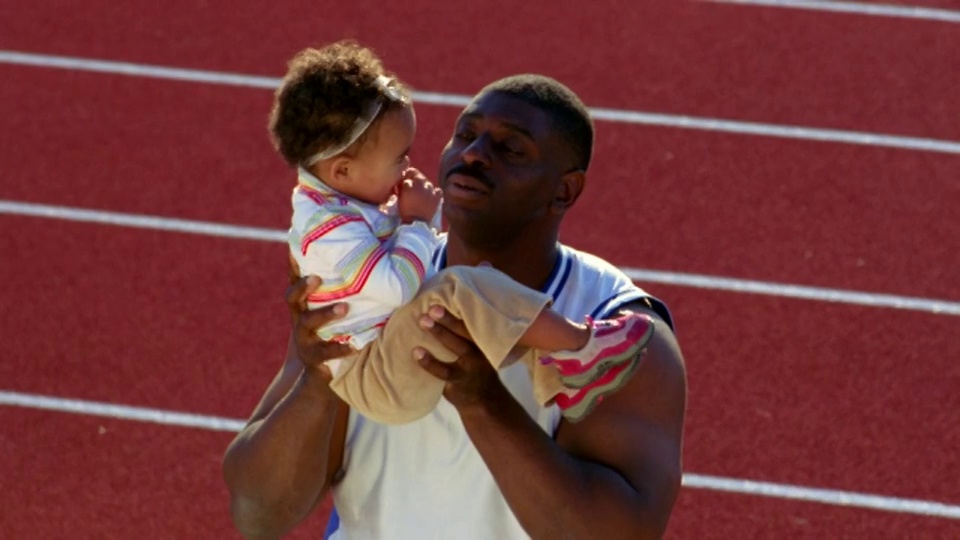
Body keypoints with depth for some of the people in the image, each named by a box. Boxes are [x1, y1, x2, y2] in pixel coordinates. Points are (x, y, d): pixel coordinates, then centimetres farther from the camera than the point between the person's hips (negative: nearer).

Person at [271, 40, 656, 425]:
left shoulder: (351, 200, 11)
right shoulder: (329, 229, -22)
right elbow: (396, 285, -30)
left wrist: (417, 213, 4)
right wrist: (416, 220, -16)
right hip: (372, 378, -11)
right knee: (458, 291, -30)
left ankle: (559, 383, 0)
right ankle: (577, 346, -22)